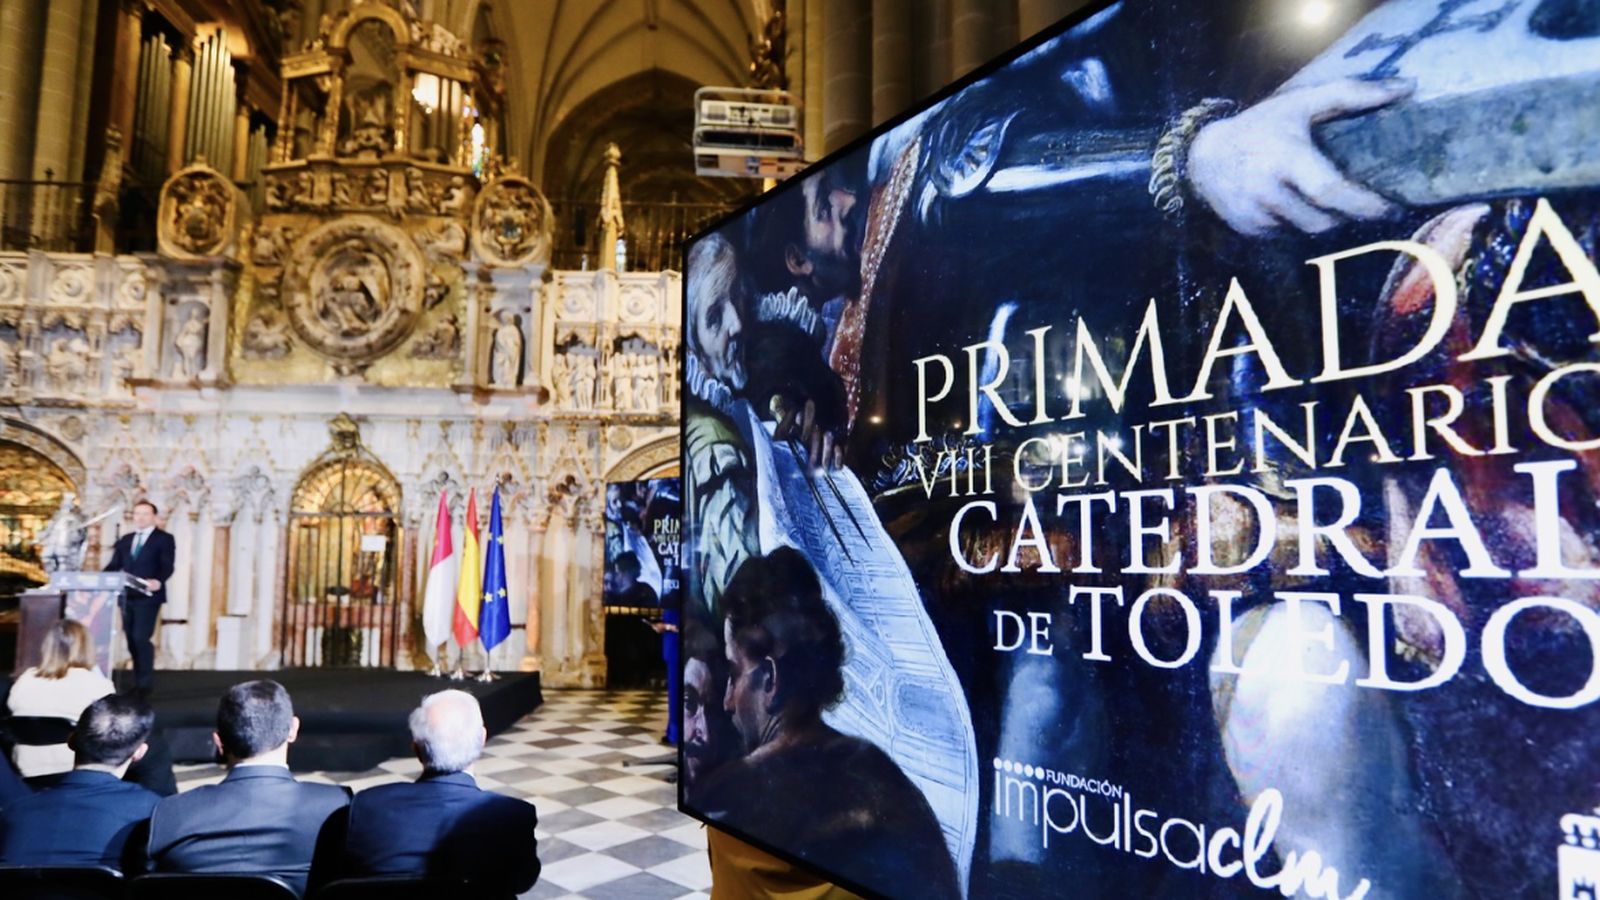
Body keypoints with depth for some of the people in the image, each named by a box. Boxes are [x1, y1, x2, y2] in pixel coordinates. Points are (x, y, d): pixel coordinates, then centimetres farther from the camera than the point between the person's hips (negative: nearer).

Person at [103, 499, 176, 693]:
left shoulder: (164, 539, -1)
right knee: (131, 639, 9)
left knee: (141, 637, -12)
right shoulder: (125, 540, 18)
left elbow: (167, 567, -11)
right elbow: (114, 565, 12)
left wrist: (158, 581, -30)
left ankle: (146, 680, -2)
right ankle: (138, 679, 18)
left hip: (148, 596, -6)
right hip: (127, 596, 6)